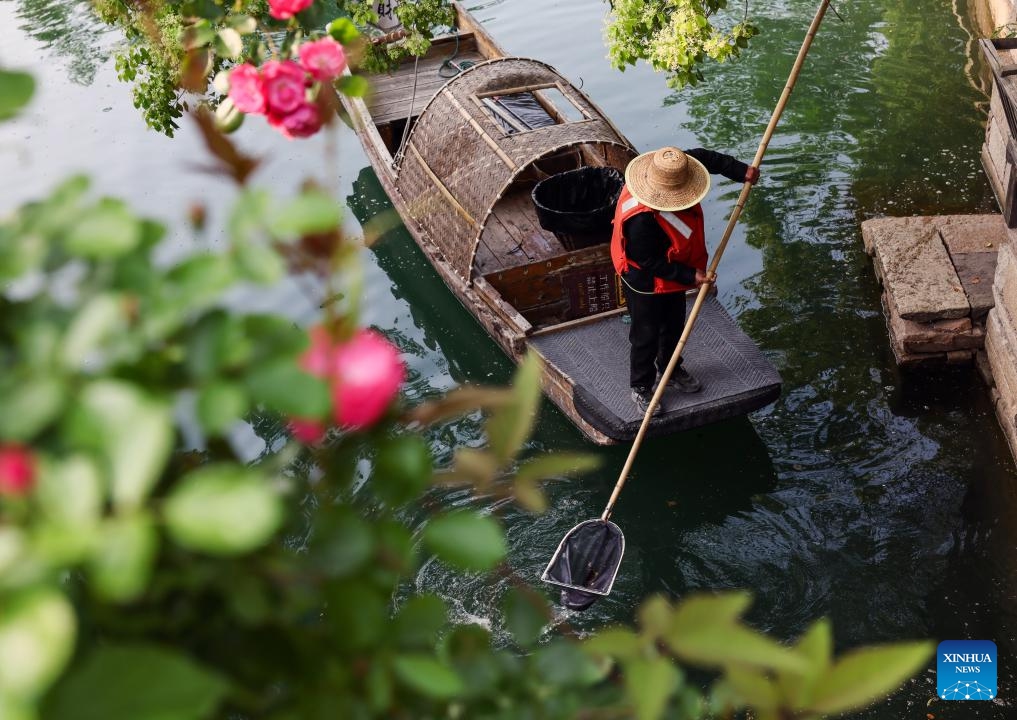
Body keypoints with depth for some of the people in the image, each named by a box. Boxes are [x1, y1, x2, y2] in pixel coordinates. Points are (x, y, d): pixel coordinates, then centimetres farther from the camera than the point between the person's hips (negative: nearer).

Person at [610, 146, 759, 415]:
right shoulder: (641, 220, -43)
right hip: (646, 284, -8)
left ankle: (670, 370, 52)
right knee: (646, 335, 11)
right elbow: (651, 263, -31)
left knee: (674, 325, 27)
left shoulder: (673, 173, -20)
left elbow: (703, 157, -2)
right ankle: (641, 387, 34)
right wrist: (690, 277, -27)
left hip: (673, 273, 9)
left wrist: (741, 171, -8)